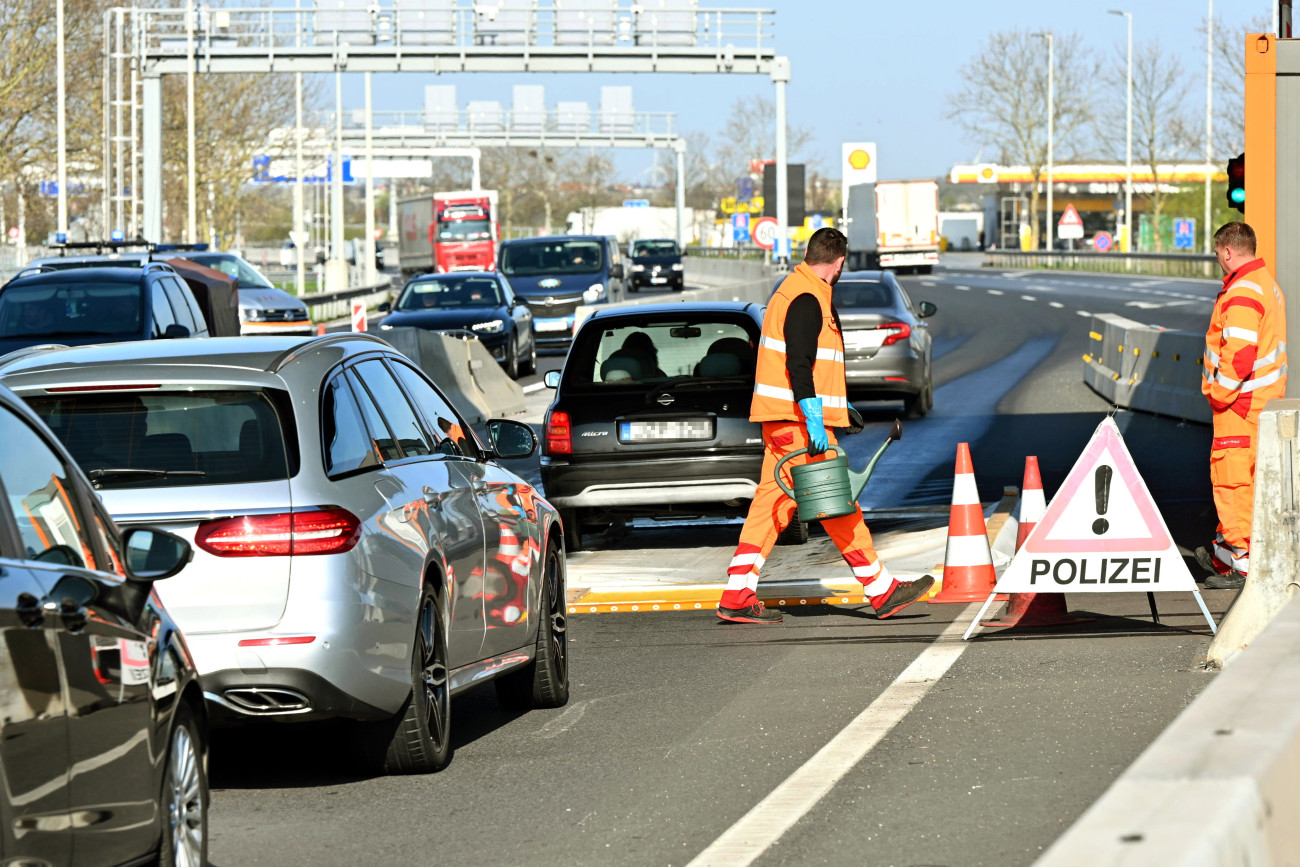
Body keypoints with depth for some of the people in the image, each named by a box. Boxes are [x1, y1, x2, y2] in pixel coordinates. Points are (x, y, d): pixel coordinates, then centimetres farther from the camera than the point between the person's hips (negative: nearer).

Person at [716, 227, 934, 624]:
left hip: (785, 420, 10)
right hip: (797, 418, -10)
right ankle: (882, 592, -1)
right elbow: (798, 365, -23)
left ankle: (737, 598, 3)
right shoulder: (807, 300, -14)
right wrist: (814, 421, -26)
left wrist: (838, 407, 34)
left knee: (771, 505, 7)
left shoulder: (792, 291, 19)